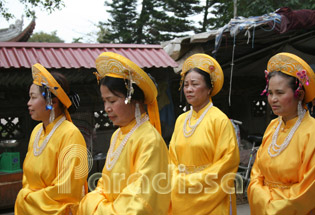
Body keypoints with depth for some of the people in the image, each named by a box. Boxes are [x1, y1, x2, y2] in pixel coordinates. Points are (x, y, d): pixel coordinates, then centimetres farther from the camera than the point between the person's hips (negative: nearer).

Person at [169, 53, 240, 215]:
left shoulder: (219, 120, -11)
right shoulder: (181, 120, 6)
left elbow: (228, 160, -14)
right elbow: (173, 158, 11)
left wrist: (193, 181, -13)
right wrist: (177, 181, -6)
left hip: (210, 200, -5)